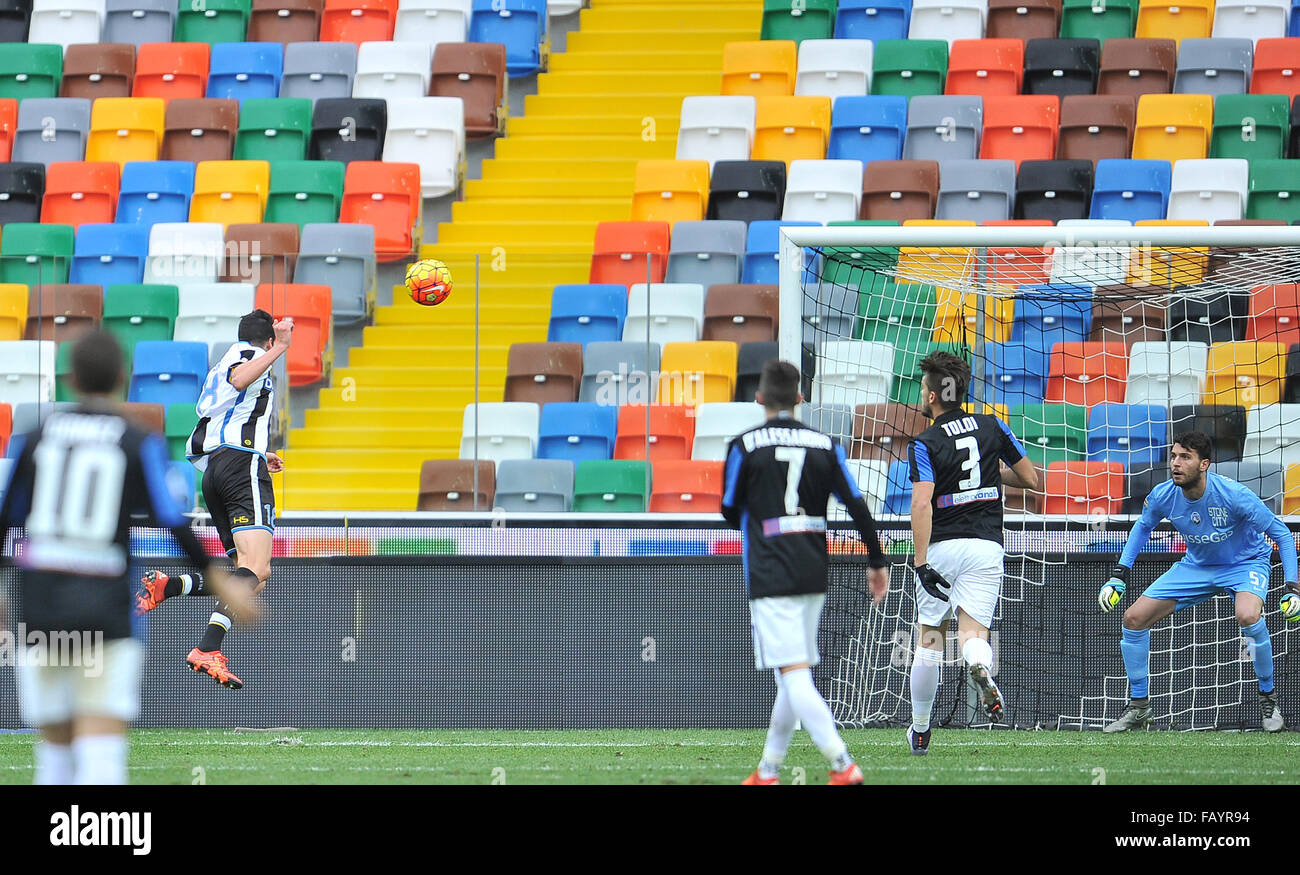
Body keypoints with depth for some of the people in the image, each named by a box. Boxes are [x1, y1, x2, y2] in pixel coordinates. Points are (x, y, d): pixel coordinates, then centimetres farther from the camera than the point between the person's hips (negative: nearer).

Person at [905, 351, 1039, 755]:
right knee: (973, 633, -4)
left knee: (930, 639, 12)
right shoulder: (991, 427, 7)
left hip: (942, 547, -2)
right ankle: (980, 668, -43)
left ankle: (920, 732, 21)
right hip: (986, 546, 2)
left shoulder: (925, 443, -5)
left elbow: (922, 503, -18)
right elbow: (1032, 480, 13)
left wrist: (921, 563, -20)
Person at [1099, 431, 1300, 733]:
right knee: (1134, 619, -5)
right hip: (1196, 566, 5)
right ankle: (1138, 706, 14)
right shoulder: (1163, 496, -18)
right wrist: (1119, 576, 0)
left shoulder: (1234, 495, -32)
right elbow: (1143, 526, 7)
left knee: (1248, 616, -37)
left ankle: (1268, 697, -14)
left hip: (1245, 562, -5)